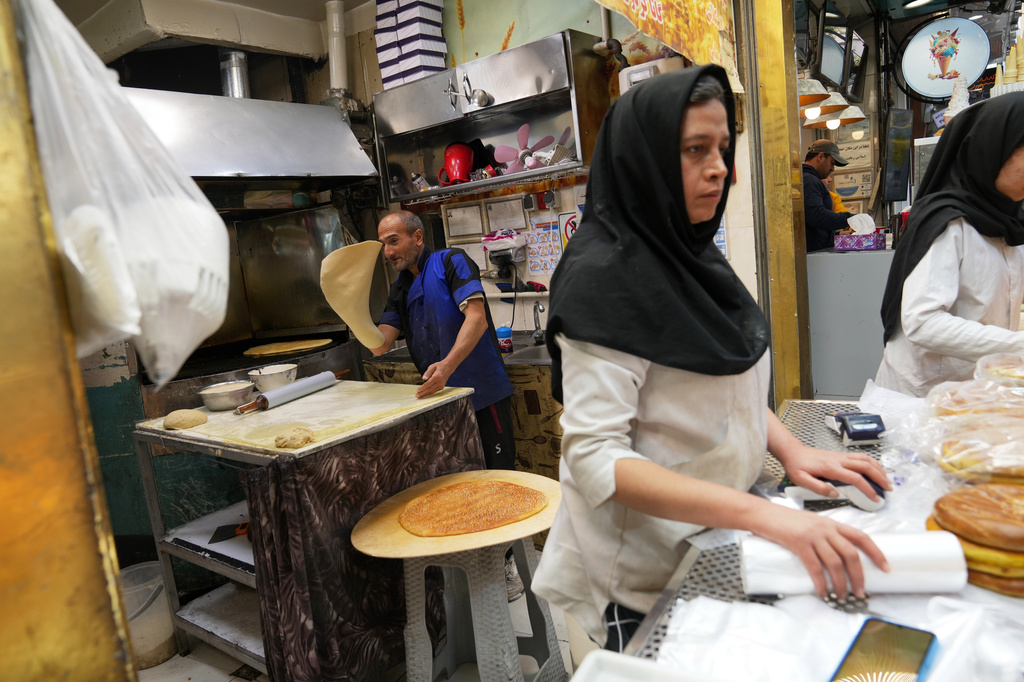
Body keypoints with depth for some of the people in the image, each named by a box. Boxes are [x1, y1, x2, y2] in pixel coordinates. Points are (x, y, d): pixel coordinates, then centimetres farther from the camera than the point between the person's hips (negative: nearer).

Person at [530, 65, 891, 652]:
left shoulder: (691, 256, 4)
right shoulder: (605, 277, -23)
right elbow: (594, 458, -28)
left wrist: (791, 449, -4)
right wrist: (763, 514, -34)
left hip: (718, 547, 8)